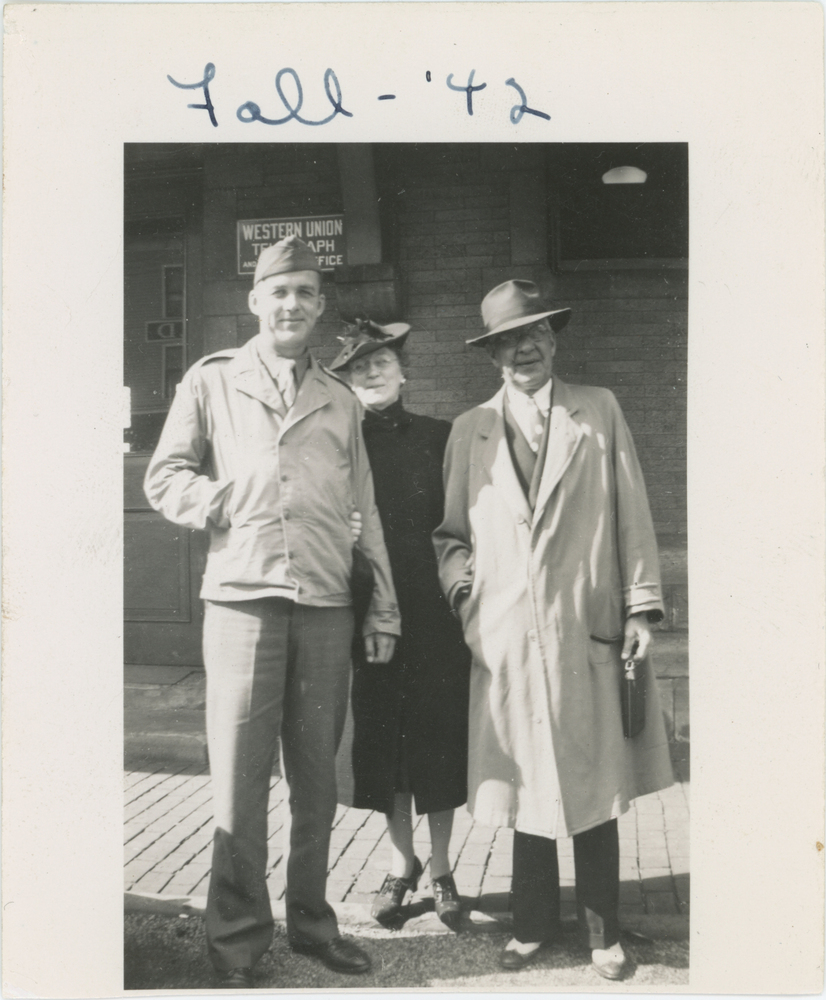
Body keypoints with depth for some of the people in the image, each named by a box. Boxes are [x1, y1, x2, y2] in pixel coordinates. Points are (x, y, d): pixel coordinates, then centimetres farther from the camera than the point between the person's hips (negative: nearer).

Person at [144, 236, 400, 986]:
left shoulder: (340, 401, 16)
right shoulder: (212, 382, 9)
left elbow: (364, 510, 15)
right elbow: (164, 477, 9)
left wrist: (384, 607, 10)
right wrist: (222, 503, -9)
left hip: (327, 607, 3)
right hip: (244, 597, -2)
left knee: (317, 777, 9)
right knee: (240, 778, 2)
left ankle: (311, 920, 26)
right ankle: (238, 943, 17)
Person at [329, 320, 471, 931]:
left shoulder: (439, 438, 3)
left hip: (435, 611, 0)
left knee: (439, 737, 7)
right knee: (383, 740, 10)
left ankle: (441, 869, 25)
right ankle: (402, 864, 29)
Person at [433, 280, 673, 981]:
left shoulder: (600, 411, 6)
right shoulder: (470, 430, 8)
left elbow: (631, 515, 4)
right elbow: (451, 532, 14)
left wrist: (642, 605, -1)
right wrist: (463, 588, -2)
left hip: (591, 634, -1)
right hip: (506, 640, 1)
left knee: (595, 790, 8)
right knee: (526, 789, 10)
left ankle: (604, 933, 26)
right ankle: (534, 925, 29)